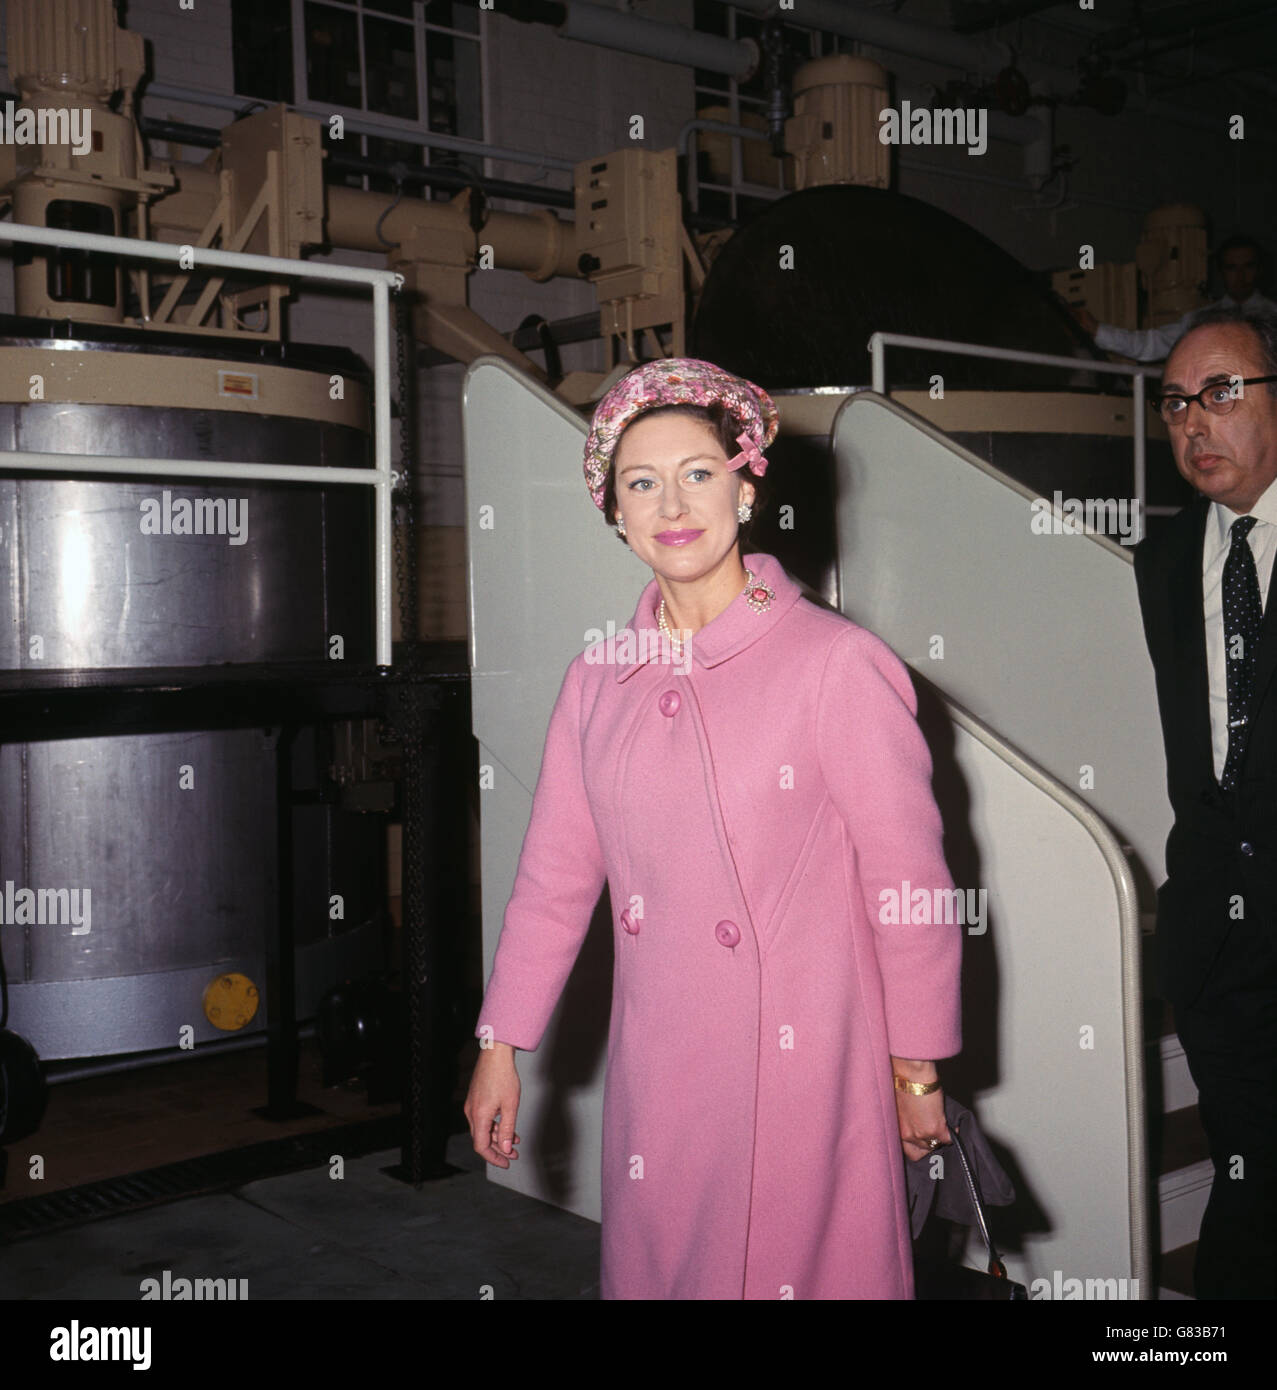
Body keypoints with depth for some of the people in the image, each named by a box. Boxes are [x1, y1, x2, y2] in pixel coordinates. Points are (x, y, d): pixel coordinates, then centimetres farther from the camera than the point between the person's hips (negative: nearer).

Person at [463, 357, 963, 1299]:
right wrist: (501, 1048, 10)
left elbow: (909, 882, -8)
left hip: (804, 1066, -4)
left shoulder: (839, 665, -12)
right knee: (653, 1263, 15)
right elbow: (556, 873, 9)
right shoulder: (599, 679, 4)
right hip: (655, 1070, 5)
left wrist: (918, 1072, -2)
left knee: (797, 1268, 7)